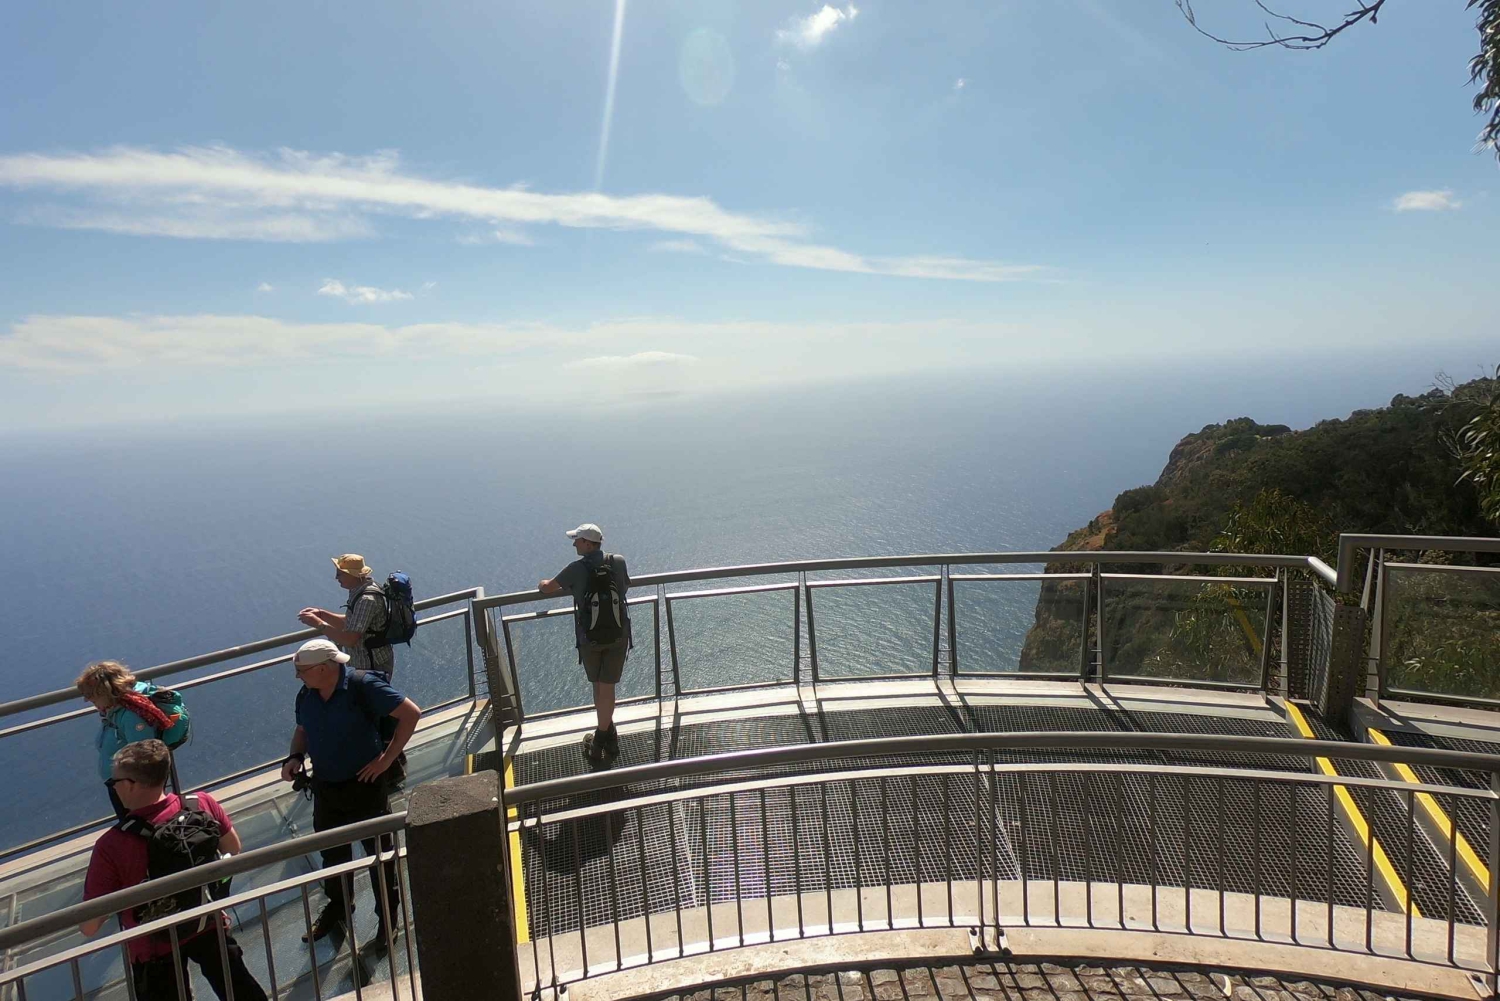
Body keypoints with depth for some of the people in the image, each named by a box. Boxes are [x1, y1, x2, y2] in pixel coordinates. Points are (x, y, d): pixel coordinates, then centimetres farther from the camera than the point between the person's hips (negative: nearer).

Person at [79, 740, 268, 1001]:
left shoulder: (112, 846, -31)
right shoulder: (203, 804, -22)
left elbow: (89, 927, -22)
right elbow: (233, 850, -2)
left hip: (155, 947, -2)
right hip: (209, 926, 3)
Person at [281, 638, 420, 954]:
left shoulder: (363, 686, -23)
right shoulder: (306, 695, -4)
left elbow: (411, 713, -22)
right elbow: (302, 731, 16)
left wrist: (387, 758, -19)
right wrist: (295, 756, -5)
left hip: (365, 785, -6)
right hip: (325, 788, 6)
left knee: (379, 854, 9)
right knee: (332, 854, 23)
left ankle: (388, 921, 27)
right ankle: (337, 908, 48)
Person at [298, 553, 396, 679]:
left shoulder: (367, 600, -28)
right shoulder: (360, 590, 4)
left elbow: (350, 639, -29)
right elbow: (349, 623, 13)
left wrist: (319, 623, -23)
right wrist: (321, 613, 3)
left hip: (374, 668, -10)